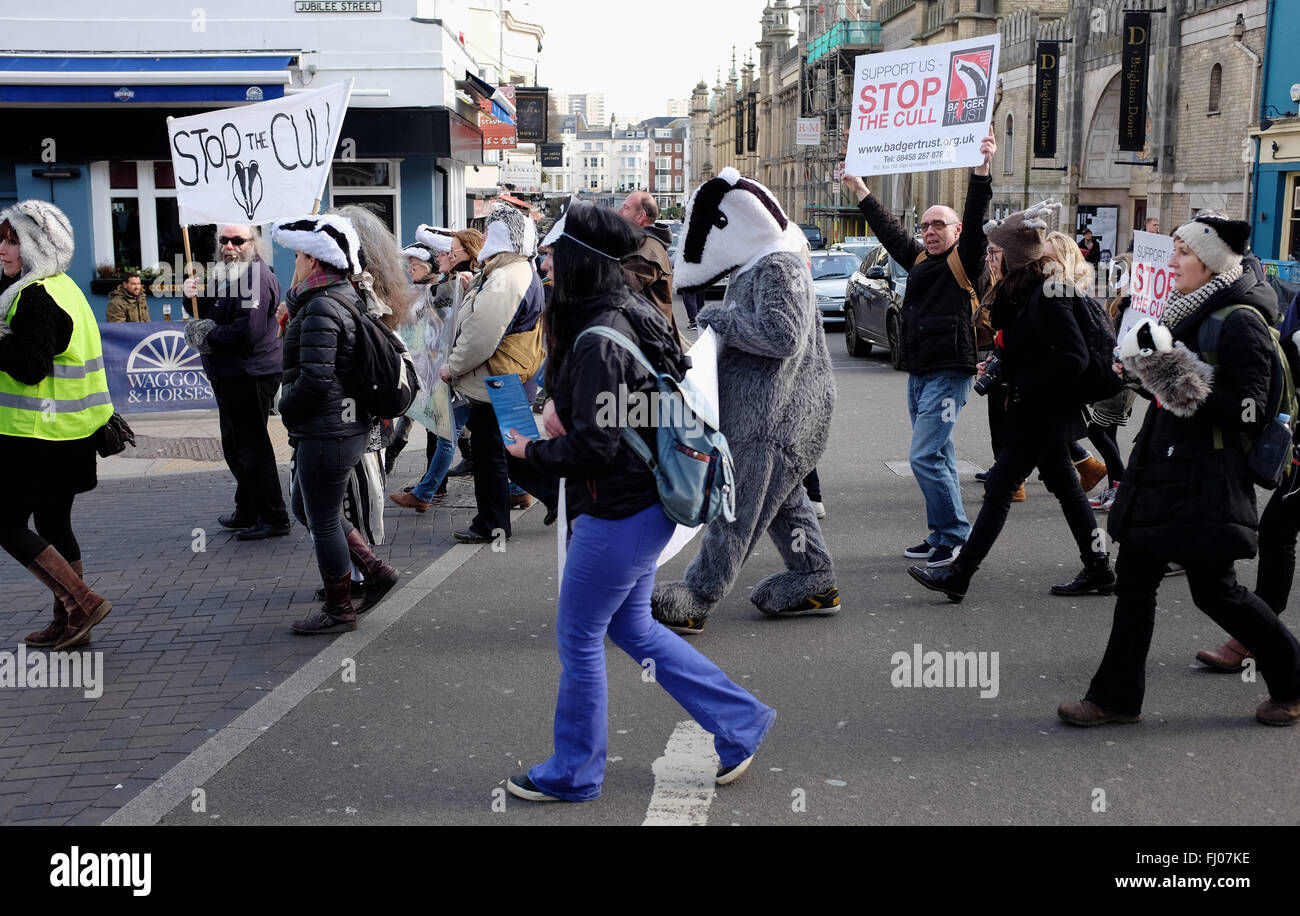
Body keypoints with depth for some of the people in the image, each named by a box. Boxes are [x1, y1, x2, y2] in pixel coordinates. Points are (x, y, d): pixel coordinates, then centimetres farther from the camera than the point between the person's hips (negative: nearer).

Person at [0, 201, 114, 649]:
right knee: (53, 522, 15)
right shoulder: (63, 287, 14)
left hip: (38, 436, -10)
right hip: (72, 434, 10)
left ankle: (83, 602, -6)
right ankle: (69, 623, 21)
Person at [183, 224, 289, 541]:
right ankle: (248, 512, 31)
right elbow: (210, 315, 22)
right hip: (231, 375, 11)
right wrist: (195, 297, 2)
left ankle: (273, 518, 1)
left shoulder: (255, 275, -17)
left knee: (252, 447, -6)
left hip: (250, 375, -11)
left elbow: (247, 331, -26)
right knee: (235, 447, 19)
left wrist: (208, 336, -14)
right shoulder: (229, 274, 17)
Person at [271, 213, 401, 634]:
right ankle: (375, 570, 25)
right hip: (349, 425, 11)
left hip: (326, 433, -10)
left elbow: (313, 379, -24)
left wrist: (286, 408, -11)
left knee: (323, 522, 4)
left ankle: (339, 611, 19)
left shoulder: (321, 309, -21)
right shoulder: (346, 297, 10)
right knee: (306, 507, 24)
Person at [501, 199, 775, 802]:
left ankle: (573, 774, 23)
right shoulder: (629, 314, 7)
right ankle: (741, 724, 25)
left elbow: (594, 446, -24)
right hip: (645, 502, 10)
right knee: (630, 627, 20)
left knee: (579, 637, 6)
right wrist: (561, 405, 5)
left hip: (618, 513, -10)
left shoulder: (599, 340, -23)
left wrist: (531, 452, -7)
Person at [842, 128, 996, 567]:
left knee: (925, 455, -12)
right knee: (938, 456, 12)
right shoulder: (920, 259, 14)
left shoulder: (963, 262, -6)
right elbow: (889, 230, 26)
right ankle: (940, 536, 19)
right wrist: (860, 191, 32)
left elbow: (975, 222, -21)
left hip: (948, 374, -8)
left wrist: (982, 171, -32)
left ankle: (956, 535, -3)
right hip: (918, 373, 8)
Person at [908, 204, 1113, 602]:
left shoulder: (1049, 294, -20)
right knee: (1065, 487, 15)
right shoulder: (1025, 289, 9)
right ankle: (1098, 569, 24)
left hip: (1040, 413, -10)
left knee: (999, 487, -7)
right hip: (1037, 411, 10)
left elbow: (1074, 357, -24)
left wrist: (1024, 388, -21)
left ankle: (959, 575, -2)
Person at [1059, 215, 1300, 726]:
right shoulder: (1189, 311, 11)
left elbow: (1247, 410, -19)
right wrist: (1152, 365, 4)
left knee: (1215, 590, 3)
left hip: (1206, 480, -8)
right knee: (1134, 579, 8)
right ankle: (1117, 696, 16)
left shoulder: (1240, 320, -14)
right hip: (1161, 468, 9)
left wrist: (1183, 386, -23)